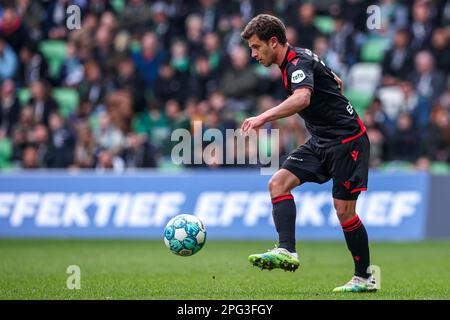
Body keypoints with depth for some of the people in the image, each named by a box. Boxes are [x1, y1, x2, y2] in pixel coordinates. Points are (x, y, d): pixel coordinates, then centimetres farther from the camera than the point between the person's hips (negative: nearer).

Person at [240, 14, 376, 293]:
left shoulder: (298, 62, -19)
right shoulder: (298, 59, 11)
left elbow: (302, 98, -40)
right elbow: (337, 83, 25)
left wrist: (263, 117, -48)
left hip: (346, 140, -10)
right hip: (321, 142, 10)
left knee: (344, 210, -6)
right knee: (278, 182, -9)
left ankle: (364, 278, 9)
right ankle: (287, 251, -20)